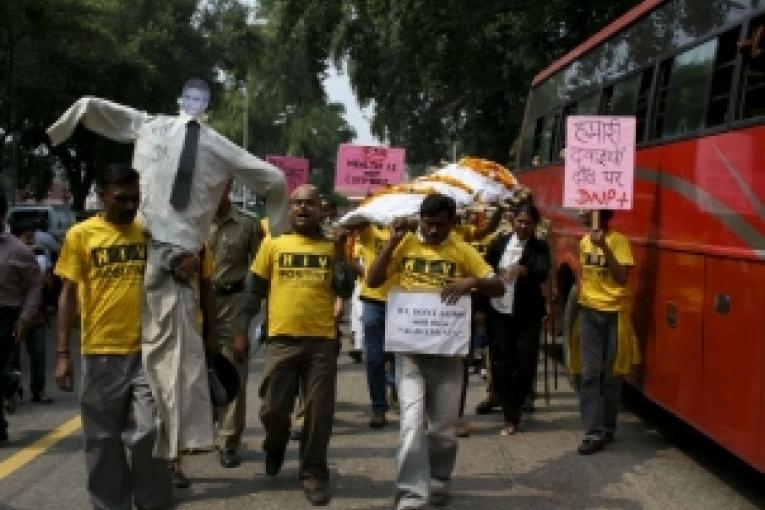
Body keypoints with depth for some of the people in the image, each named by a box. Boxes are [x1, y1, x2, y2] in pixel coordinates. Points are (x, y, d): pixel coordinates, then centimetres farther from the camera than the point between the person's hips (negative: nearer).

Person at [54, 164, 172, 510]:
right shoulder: (81, 234, 1)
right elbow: (68, 294, 1)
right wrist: (62, 354, -5)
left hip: (148, 350, 1)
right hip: (100, 352, -1)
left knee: (149, 433, -1)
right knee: (103, 439, 8)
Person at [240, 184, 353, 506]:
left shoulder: (331, 247, 6)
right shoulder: (273, 243, 4)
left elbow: (345, 292, 0)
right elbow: (256, 291, 7)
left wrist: (339, 252, -7)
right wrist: (242, 329, 2)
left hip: (322, 340, 0)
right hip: (282, 339, 0)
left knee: (318, 413, 3)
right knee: (273, 409, 4)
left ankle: (313, 473, 19)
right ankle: (275, 445, 37)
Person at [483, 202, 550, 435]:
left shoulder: (540, 248, -1)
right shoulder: (500, 242, 4)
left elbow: (543, 273, -20)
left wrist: (522, 270, -41)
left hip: (527, 315, -1)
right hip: (498, 312, 1)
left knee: (525, 363, -3)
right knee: (501, 362, 0)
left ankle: (512, 406, 20)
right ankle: (511, 415, 11)